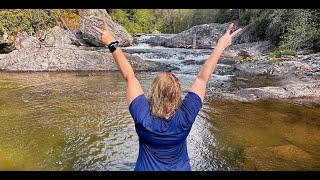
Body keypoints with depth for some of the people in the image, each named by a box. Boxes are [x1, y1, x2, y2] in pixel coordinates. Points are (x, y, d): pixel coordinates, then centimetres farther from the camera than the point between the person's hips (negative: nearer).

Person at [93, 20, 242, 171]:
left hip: (146, 168, 0)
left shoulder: (143, 116, -32)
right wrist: (220, 46, -17)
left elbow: (129, 76, -25)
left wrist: (112, 44, -20)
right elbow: (202, 78, -25)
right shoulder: (185, 116, -30)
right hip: (180, 168, 1)